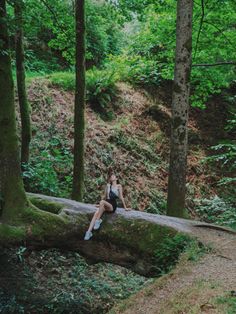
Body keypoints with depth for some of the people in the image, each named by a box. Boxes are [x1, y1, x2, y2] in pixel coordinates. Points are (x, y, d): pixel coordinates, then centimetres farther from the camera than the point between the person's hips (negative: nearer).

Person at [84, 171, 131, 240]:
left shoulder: (119, 186, 11)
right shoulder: (108, 186, 24)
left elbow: (121, 197, 8)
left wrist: (125, 207, 5)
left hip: (112, 205, -4)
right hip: (106, 204, 4)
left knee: (102, 201, -36)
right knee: (96, 214, -26)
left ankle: (98, 220, -26)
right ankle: (89, 232, -36)